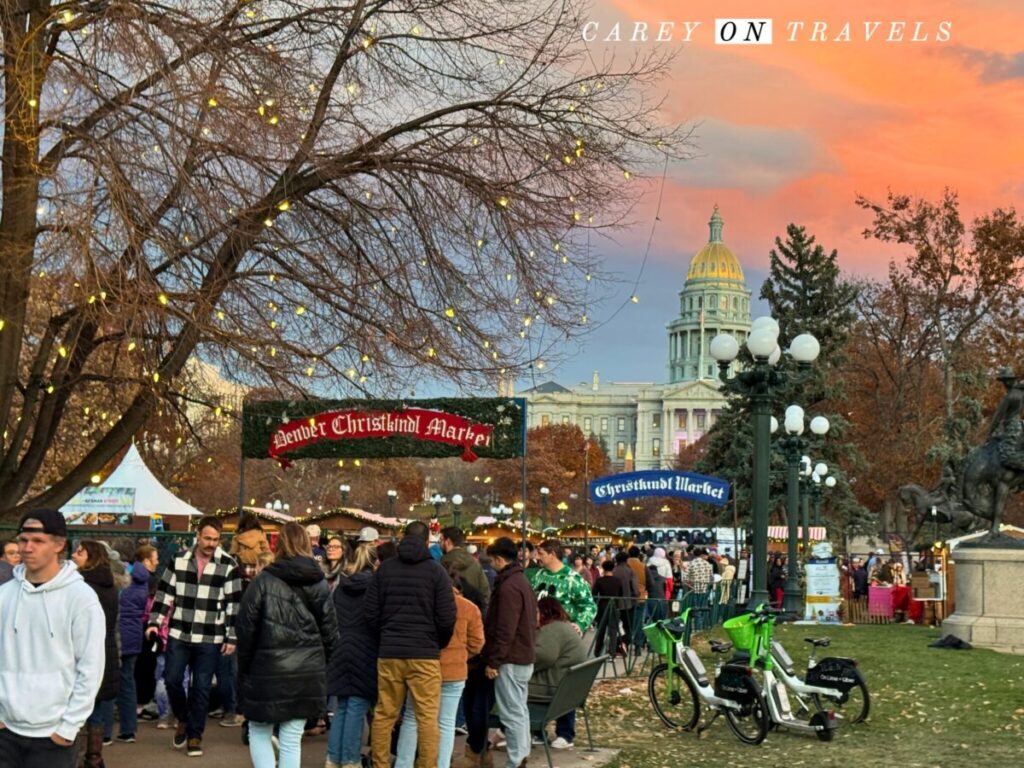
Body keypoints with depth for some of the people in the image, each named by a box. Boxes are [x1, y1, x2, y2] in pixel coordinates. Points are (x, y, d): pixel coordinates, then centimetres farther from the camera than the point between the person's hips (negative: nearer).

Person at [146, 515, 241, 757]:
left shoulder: (228, 565, -5)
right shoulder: (179, 559, 1)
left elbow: (234, 604, -3)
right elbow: (164, 593, 5)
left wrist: (231, 637, -5)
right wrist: (154, 622, -4)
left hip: (210, 639, -2)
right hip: (178, 635, 2)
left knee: (201, 687, 4)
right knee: (172, 679, 3)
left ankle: (195, 735, 18)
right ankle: (183, 720, 29)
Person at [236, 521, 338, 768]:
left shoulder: (263, 581, -7)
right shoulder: (319, 584, 3)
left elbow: (246, 627, -6)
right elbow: (330, 631, 4)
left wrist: (244, 667, 6)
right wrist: (320, 664, 16)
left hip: (267, 671, -3)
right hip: (308, 674, 3)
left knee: (259, 732, 15)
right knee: (292, 741, 9)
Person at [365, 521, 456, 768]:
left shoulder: (384, 568, 4)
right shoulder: (435, 570, -4)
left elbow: (371, 614, 4)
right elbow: (447, 618, -6)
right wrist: (440, 643, 12)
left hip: (389, 654, 3)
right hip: (425, 654, -3)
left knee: (384, 715, 10)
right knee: (427, 717, 0)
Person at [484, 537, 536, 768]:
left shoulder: (508, 586, -18)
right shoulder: (522, 581, 14)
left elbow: (505, 630, -22)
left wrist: (494, 661, -17)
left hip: (511, 659, -10)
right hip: (524, 656, 10)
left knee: (511, 712, -7)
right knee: (519, 709, 15)